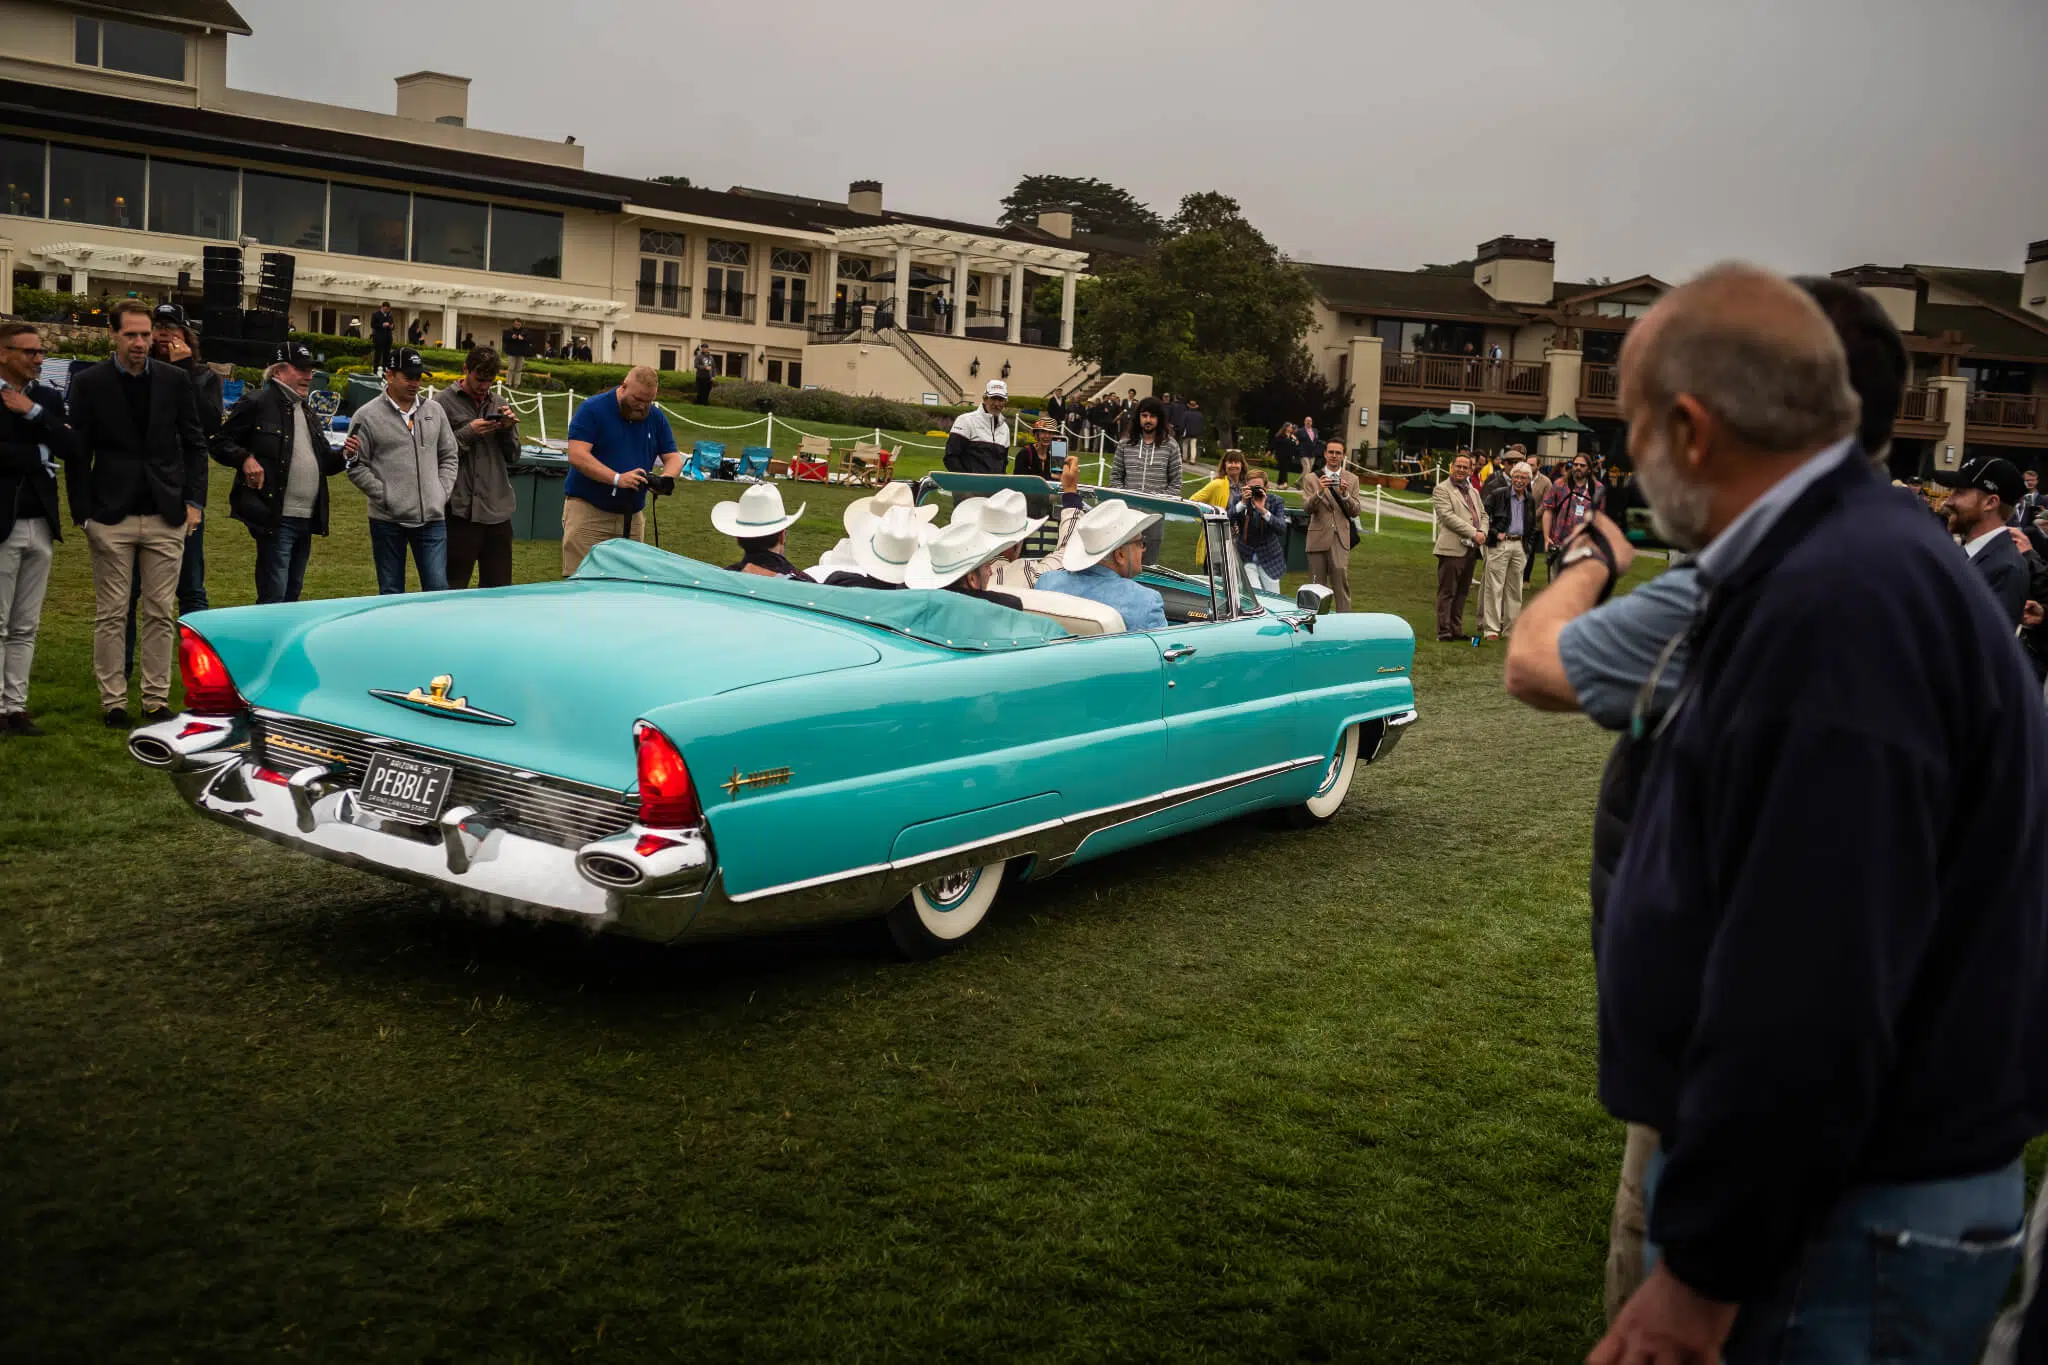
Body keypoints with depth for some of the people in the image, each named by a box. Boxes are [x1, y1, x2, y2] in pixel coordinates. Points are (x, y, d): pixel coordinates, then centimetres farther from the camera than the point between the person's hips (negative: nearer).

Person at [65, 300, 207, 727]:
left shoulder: (175, 380, 5)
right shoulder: (89, 383, -1)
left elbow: (194, 444, 8)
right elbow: (78, 453, 0)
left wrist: (195, 501, 0)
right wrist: (83, 513, -5)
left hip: (166, 516, 2)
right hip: (112, 517, -1)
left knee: (161, 613, 5)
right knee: (111, 615, 3)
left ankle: (157, 700, 12)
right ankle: (113, 702, 10)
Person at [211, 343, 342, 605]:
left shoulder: (309, 413, 21)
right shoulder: (258, 402, -4)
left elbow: (324, 463, 25)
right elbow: (219, 442, -4)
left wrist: (343, 456, 5)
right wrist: (245, 459, -21)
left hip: (307, 520, 8)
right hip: (275, 518, -8)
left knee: (292, 595, 15)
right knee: (274, 597, -7)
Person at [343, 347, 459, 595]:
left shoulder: (435, 411, 10)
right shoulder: (367, 416, -2)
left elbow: (450, 457, 17)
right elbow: (357, 467, -3)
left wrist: (442, 493, 5)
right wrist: (384, 496, -10)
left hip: (432, 518, 3)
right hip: (387, 520, -2)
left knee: (438, 590, 0)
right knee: (391, 593, 7)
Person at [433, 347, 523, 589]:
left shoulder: (499, 405, 15)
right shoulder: (444, 403, 0)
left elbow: (513, 458, 17)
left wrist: (508, 430, 0)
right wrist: (468, 433, -12)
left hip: (498, 510, 5)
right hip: (461, 510, -5)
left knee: (499, 587, 8)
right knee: (453, 587, 0)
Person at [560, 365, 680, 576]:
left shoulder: (656, 418, 10)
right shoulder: (592, 410, -7)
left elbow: (674, 458, 11)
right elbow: (576, 455, -16)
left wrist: (666, 477, -14)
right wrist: (617, 478, -26)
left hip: (632, 517, 5)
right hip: (587, 509, -5)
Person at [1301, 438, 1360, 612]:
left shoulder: (1352, 479, 9)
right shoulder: (1311, 478, 6)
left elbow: (1355, 511, 4)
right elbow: (1307, 508, -5)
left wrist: (1345, 494, -14)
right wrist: (1319, 492, -22)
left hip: (1341, 539, 0)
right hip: (1318, 539, 0)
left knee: (1342, 581, -12)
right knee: (1317, 585, 5)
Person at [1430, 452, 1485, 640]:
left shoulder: (1474, 492, 22)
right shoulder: (1441, 489, -3)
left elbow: (1483, 515, 22)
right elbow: (1447, 516, -14)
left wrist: (1482, 532, -1)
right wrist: (1473, 533, -16)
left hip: (1471, 549, 7)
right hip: (1452, 548, -7)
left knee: (1462, 593, 11)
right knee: (1447, 593, -4)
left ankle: (1456, 630, 16)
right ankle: (1444, 631, -1)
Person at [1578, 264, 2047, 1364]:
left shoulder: (1844, 601, -24)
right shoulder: (1823, 573, 11)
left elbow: (1811, 993, -28)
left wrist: (1704, 1268, -21)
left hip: (1846, 1229, -9)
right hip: (1808, 1187, 9)